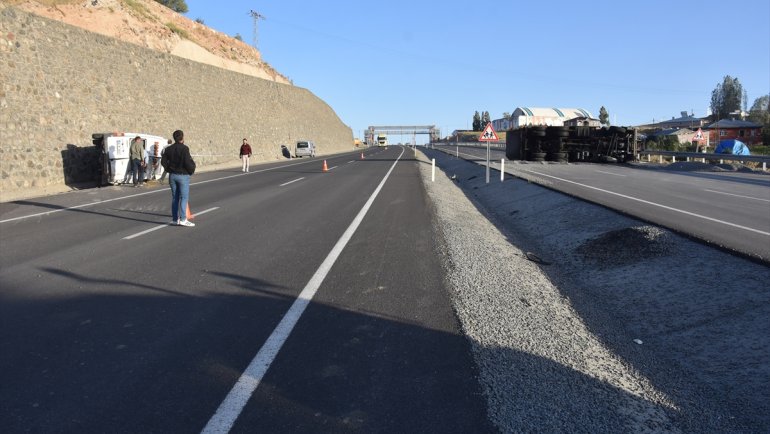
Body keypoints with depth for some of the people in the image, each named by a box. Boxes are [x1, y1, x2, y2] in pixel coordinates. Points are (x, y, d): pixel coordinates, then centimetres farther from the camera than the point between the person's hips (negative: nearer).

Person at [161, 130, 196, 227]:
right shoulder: (184, 149, -15)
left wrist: (169, 169, 15)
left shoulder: (169, 149, 5)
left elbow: (163, 161, 5)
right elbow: (188, 163, -20)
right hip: (183, 175, -6)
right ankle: (183, 219, -8)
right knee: (184, 197, -3)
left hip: (172, 175, 6)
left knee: (175, 197, 11)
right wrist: (192, 170, -3)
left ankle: (174, 219, 15)